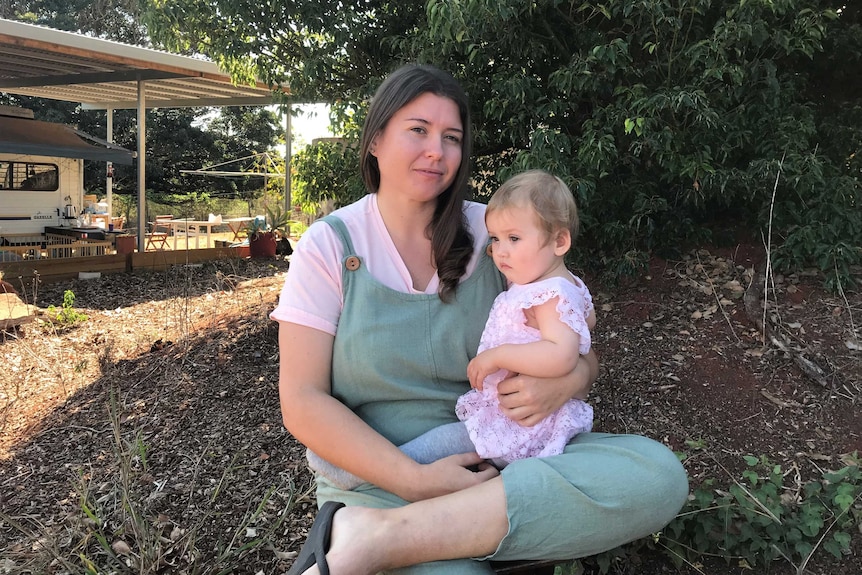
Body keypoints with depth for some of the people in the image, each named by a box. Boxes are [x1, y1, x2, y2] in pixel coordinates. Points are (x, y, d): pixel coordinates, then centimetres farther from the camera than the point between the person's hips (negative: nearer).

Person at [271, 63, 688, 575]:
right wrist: (418, 480, -20)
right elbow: (303, 402, -7)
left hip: (498, 463, 6)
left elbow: (583, 352, 7)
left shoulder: (493, 233, 3)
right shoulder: (330, 245, -3)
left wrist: (569, 379, -19)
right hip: (381, 476, -5)